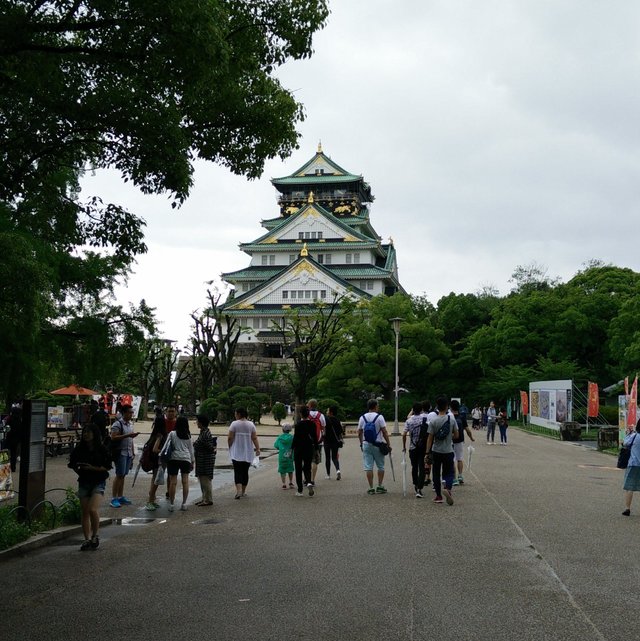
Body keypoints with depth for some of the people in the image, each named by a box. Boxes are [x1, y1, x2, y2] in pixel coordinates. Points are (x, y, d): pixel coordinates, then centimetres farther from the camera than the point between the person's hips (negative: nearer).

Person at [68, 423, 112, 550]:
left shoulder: (102, 450, -5)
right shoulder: (79, 449, 4)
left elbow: (107, 467, -6)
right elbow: (73, 464, 15)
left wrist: (92, 468, -16)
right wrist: (78, 470, -2)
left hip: (98, 482, -4)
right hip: (83, 482, 4)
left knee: (93, 509, -19)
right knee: (85, 512, 5)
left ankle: (95, 536, 1)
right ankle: (87, 539, 15)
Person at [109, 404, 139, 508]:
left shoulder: (130, 424, 16)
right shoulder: (117, 424, -10)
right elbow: (113, 437, -20)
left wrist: (133, 452, 20)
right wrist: (127, 435, -24)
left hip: (128, 453, 7)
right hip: (120, 453, -7)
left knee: (123, 475, 10)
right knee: (119, 475, -8)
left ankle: (120, 497, 16)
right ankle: (114, 499, -4)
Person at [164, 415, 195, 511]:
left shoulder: (172, 434, 1)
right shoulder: (188, 436, 10)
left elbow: (166, 446, -2)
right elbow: (191, 449, 14)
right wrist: (192, 461, 22)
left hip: (173, 459, -2)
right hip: (186, 459, 2)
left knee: (173, 482, -1)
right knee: (185, 481, 6)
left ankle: (171, 504, 1)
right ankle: (184, 504, 7)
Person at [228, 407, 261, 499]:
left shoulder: (234, 424, -6)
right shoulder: (251, 424, 3)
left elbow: (230, 438, -7)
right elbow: (254, 438, -3)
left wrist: (230, 447, 7)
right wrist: (258, 448, -2)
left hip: (236, 453, -3)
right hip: (248, 453, 3)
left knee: (238, 472, -5)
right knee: (245, 471, 12)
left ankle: (238, 490, -22)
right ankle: (243, 491, 20)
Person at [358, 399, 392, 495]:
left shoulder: (362, 417, 4)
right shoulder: (379, 417, -7)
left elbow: (359, 433, 7)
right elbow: (384, 432, -10)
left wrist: (361, 444, 19)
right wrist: (388, 444, -4)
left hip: (366, 444, 3)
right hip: (378, 445, -3)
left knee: (368, 467, 3)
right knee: (380, 466, 11)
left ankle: (371, 488, 3)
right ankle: (380, 486, 10)